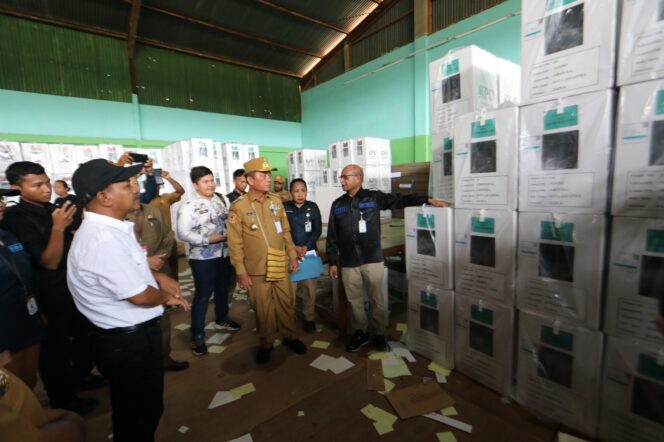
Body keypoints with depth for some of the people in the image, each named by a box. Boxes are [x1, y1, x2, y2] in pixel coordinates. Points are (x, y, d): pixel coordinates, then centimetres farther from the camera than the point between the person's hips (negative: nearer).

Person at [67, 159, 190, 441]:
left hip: (128, 336, 10)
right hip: (130, 342, -10)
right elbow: (141, 296, -26)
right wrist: (166, 297, -6)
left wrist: (158, 277, 3)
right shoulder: (103, 239, -31)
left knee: (133, 411, 31)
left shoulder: (110, 228, 3)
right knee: (141, 415, 17)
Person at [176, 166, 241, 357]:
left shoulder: (221, 199, 5)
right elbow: (183, 233, -19)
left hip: (224, 254, 7)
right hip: (203, 258, -6)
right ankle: (197, 335, 17)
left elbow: (229, 221, 13)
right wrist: (208, 239, -22)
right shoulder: (189, 206, -14)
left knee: (223, 289, 21)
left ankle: (221, 319, 43)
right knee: (203, 295, 2)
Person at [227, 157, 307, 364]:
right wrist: (240, 271, -9)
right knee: (263, 309, 10)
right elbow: (235, 242, -8)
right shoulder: (238, 207, -10)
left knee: (286, 303, 15)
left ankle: (289, 336, 36)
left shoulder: (276, 200, 4)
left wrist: (292, 255, 10)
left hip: (280, 265, 4)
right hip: (256, 270, -3)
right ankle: (266, 343, 32)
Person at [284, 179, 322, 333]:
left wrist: (305, 247, -9)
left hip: (310, 252, 1)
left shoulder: (313, 207, 3)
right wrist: (295, 248, -10)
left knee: (310, 288, 5)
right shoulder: (284, 208, -1)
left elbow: (317, 230, 1)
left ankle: (309, 318, 22)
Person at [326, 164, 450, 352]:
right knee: (354, 300, 13)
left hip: (372, 260, -2)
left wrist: (428, 200, -19)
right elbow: (332, 236, 7)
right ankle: (360, 332, 32)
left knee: (376, 300, 8)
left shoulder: (374, 198, -1)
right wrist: (333, 262, 5)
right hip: (348, 263, 3)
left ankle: (379, 334, 28)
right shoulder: (337, 204, 7)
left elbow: (400, 200, -8)